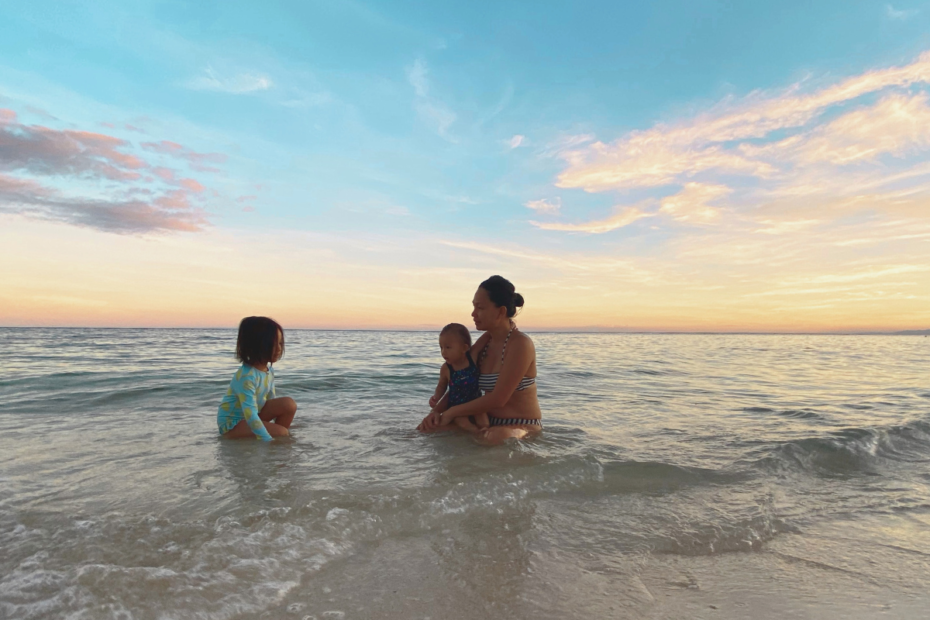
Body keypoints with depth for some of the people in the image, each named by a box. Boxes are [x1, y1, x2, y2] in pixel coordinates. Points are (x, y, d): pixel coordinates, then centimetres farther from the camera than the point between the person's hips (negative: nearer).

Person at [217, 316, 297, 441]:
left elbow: (272, 400, 8)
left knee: (289, 404, -11)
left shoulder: (268, 370, -3)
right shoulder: (247, 376, -30)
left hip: (251, 415, 8)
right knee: (281, 432, -24)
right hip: (232, 423, -8)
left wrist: (283, 426, 7)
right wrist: (268, 440, -38)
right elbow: (250, 415, -36)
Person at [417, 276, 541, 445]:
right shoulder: (486, 340, 4)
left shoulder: (520, 344, -19)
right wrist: (437, 411, -9)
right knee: (427, 430, 0)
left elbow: (498, 399, -23)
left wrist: (452, 412, -15)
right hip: (490, 422, 7)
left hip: (522, 427, -7)